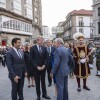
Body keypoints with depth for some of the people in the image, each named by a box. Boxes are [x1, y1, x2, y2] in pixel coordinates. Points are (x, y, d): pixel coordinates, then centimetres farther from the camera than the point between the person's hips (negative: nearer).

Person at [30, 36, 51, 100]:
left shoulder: (44, 48, 4)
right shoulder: (33, 48, -6)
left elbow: (46, 58, 5)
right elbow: (31, 59, -8)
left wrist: (44, 65, -9)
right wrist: (37, 66, -14)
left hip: (43, 67, 3)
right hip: (36, 68, -3)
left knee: (43, 81, 14)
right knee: (37, 82, 8)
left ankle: (44, 94, 27)